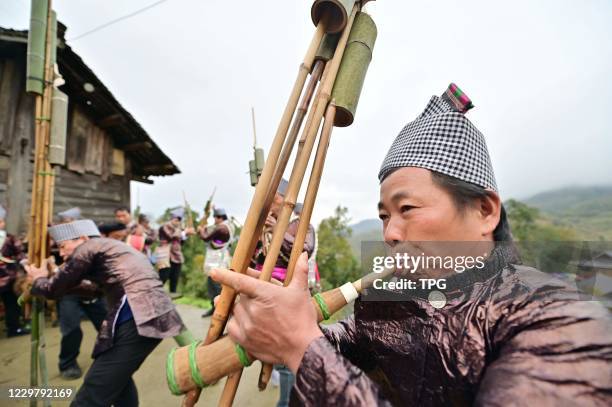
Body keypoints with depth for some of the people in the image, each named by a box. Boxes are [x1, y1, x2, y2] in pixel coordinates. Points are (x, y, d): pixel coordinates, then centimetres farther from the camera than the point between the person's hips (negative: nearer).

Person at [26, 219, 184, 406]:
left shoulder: (89, 247, 5)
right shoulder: (113, 247, 30)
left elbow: (54, 289, 13)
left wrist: (38, 279, 32)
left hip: (136, 320, -10)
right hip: (156, 316, 10)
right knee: (118, 375, 30)